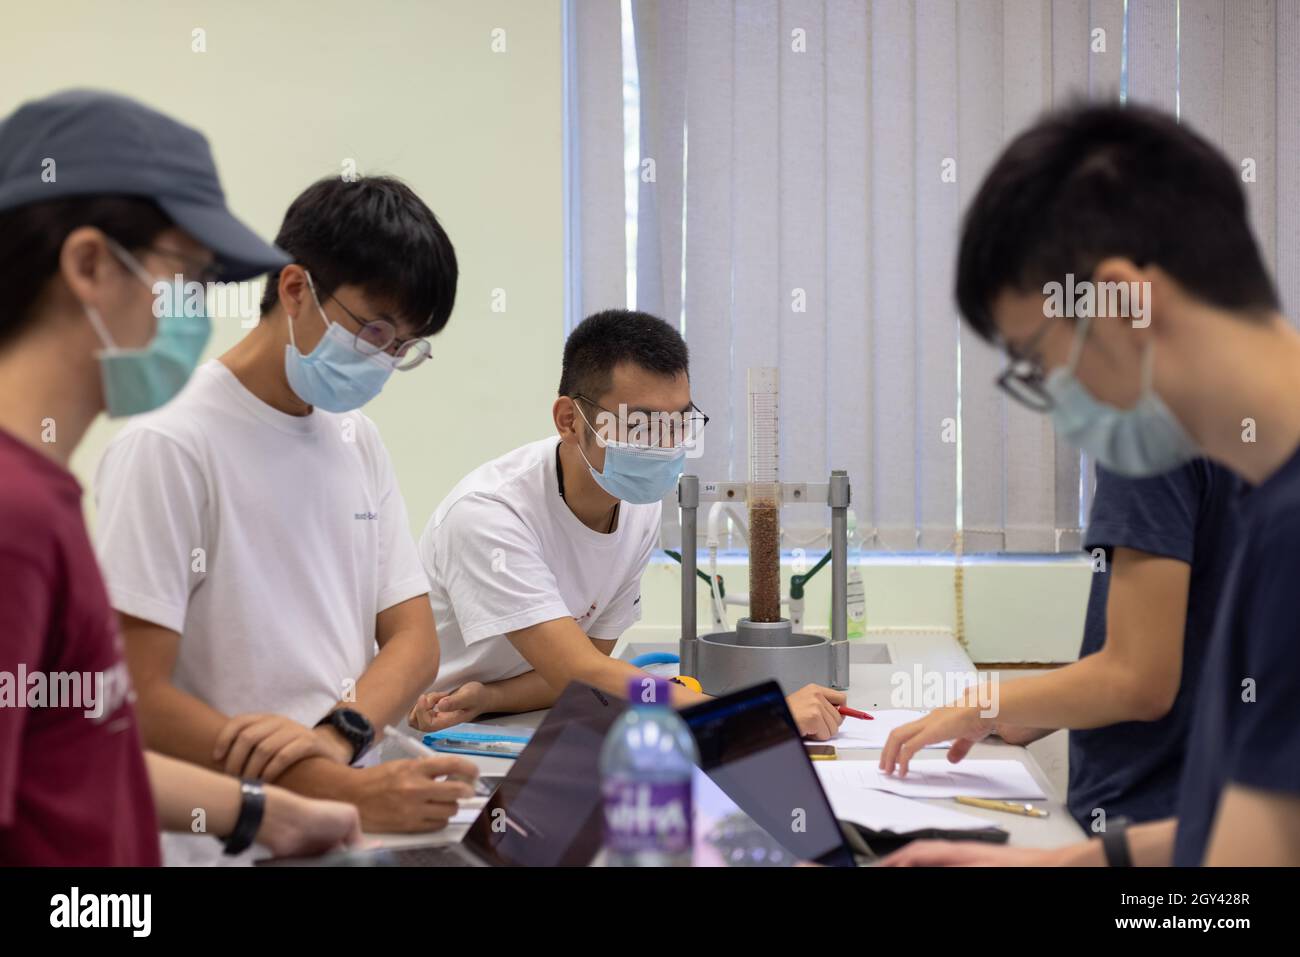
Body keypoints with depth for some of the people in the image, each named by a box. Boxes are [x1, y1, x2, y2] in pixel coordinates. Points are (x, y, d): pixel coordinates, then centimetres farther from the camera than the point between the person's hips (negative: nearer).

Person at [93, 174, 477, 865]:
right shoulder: (169, 445, -8)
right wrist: (346, 792, -21)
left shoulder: (358, 440, 12)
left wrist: (337, 733, -11)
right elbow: (137, 702, -13)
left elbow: (414, 639, 9)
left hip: (359, 819, 4)